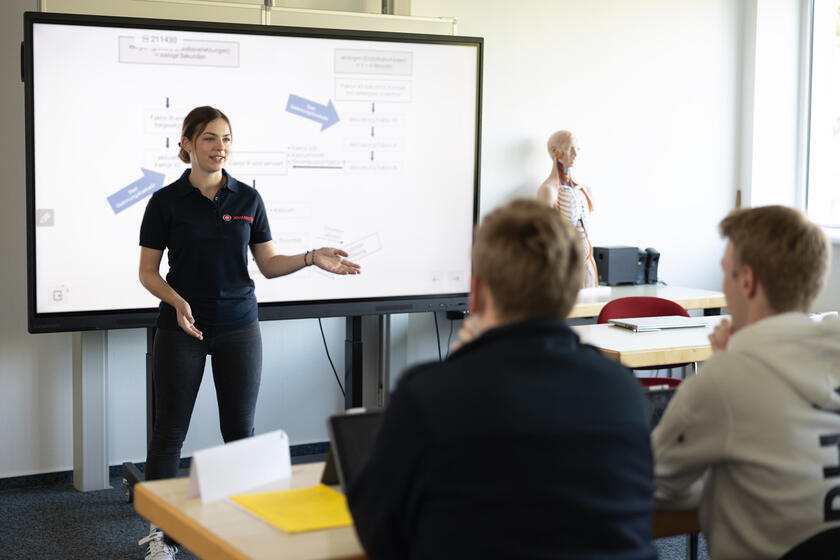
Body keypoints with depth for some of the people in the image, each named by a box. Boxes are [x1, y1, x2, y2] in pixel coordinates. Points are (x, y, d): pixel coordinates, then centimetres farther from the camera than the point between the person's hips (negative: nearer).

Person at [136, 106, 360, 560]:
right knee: (169, 429, 3)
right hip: (182, 327, -2)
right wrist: (177, 301, -20)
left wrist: (312, 258, -9)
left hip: (238, 326, 2)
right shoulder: (166, 202, -4)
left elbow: (268, 264, 7)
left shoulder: (248, 199, 3)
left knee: (240, 429, 6)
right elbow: (147, 271, -2)